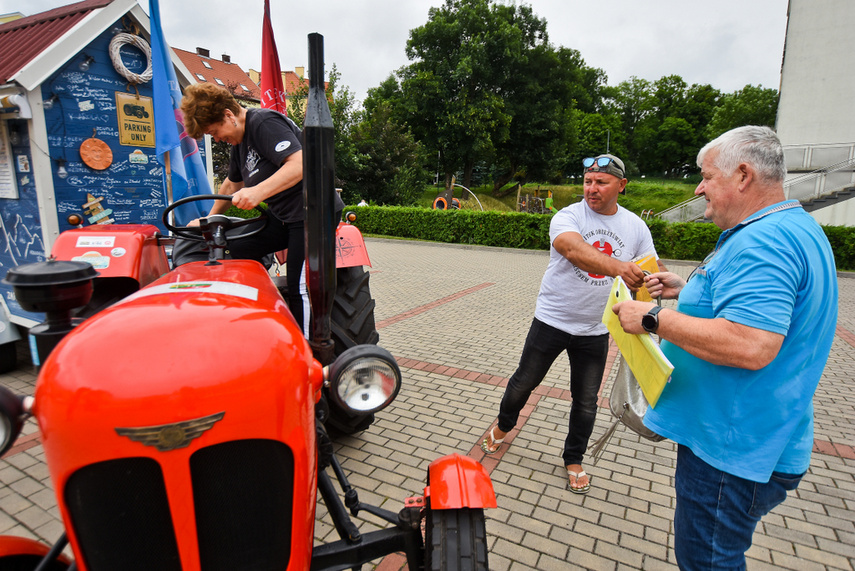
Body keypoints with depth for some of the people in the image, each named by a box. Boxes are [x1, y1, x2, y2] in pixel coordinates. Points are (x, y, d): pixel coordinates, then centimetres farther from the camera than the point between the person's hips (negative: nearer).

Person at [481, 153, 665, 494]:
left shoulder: (636, 227, 1)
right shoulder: (568, 217, -14)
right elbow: (573, 249, -36)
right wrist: (616, 267, -54)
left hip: (595, 331, 3)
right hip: (551, 321, -2)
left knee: (586, 404, 13)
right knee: (523, 383, 13)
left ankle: (574, 460, 37)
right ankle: (503, 426, 42)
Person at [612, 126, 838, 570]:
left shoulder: (763, 241, -25)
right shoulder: (792, 230, 12)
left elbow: (750, 345, -36)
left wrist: (653, 319, -26)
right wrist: (687, 292, 13)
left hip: (733, 447, -11)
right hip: (741, 440, 11)